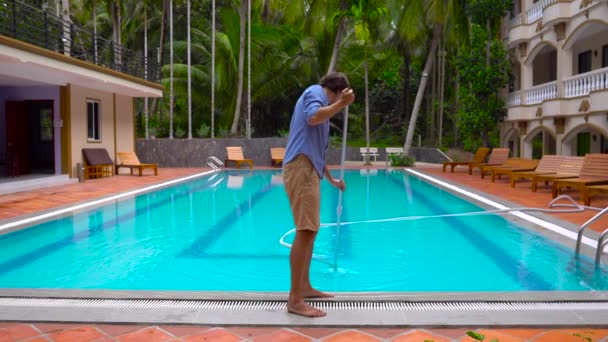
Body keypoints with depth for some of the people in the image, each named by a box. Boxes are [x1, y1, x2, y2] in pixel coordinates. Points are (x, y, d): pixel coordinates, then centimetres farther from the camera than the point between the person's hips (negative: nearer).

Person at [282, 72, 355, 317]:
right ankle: (295, 300, -13)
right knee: (305, 231, -14)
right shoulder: (316, 92, 1)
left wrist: (332, 179, 39)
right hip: (301, 169, -11)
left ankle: (304, 286, 25)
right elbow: (313, 117, -24)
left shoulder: (319, 99, 29)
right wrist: (342, 103, -14)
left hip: (308, 170, 11)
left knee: (310, 230, 15)